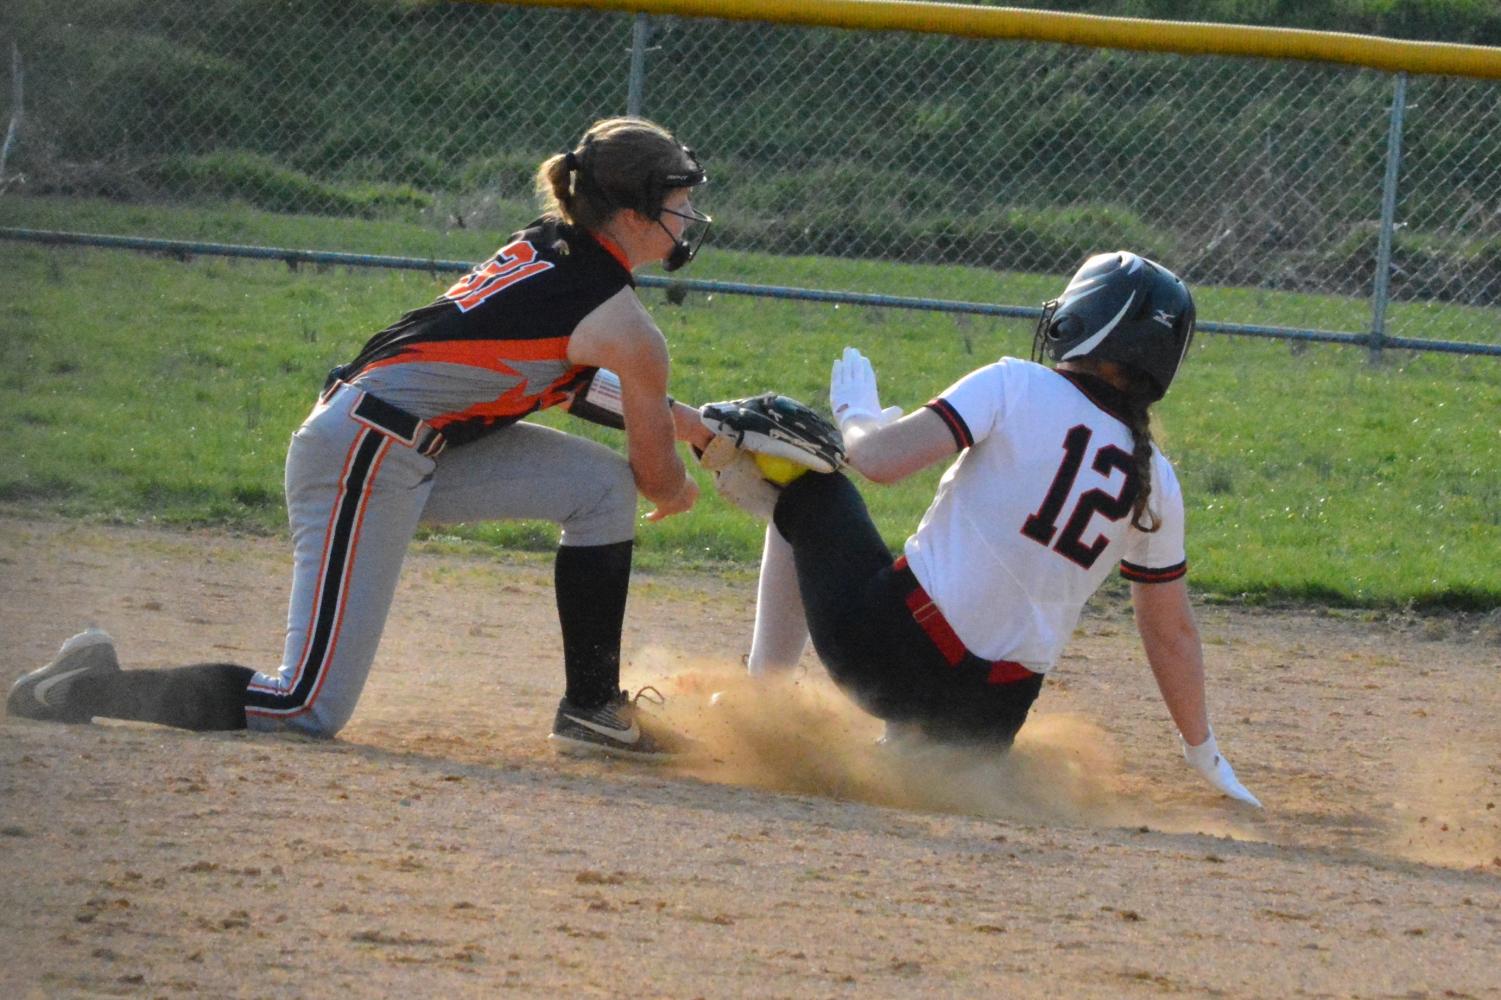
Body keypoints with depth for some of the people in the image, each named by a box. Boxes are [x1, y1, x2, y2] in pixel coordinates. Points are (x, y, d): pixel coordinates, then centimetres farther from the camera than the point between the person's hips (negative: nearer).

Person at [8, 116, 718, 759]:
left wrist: (666, 414, 27)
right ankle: (84, 688, -2)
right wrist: (680, 490, 24)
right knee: (311, 709, -9)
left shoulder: (548, 246, 12)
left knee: (600, 484, 13)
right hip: (365, 460, -10)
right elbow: (659, 479, 2)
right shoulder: (625, 326, -12)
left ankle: (592, 708, 16)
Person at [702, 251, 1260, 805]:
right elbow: (1172, 632, 16)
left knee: (811, 488, 20)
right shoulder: (1156, 482, 8)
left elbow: (880, 461, -13)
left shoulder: (1017, 386, -6)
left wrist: (854, 416, 11)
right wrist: (1204, 753, 28)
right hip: (998, 710, 4)